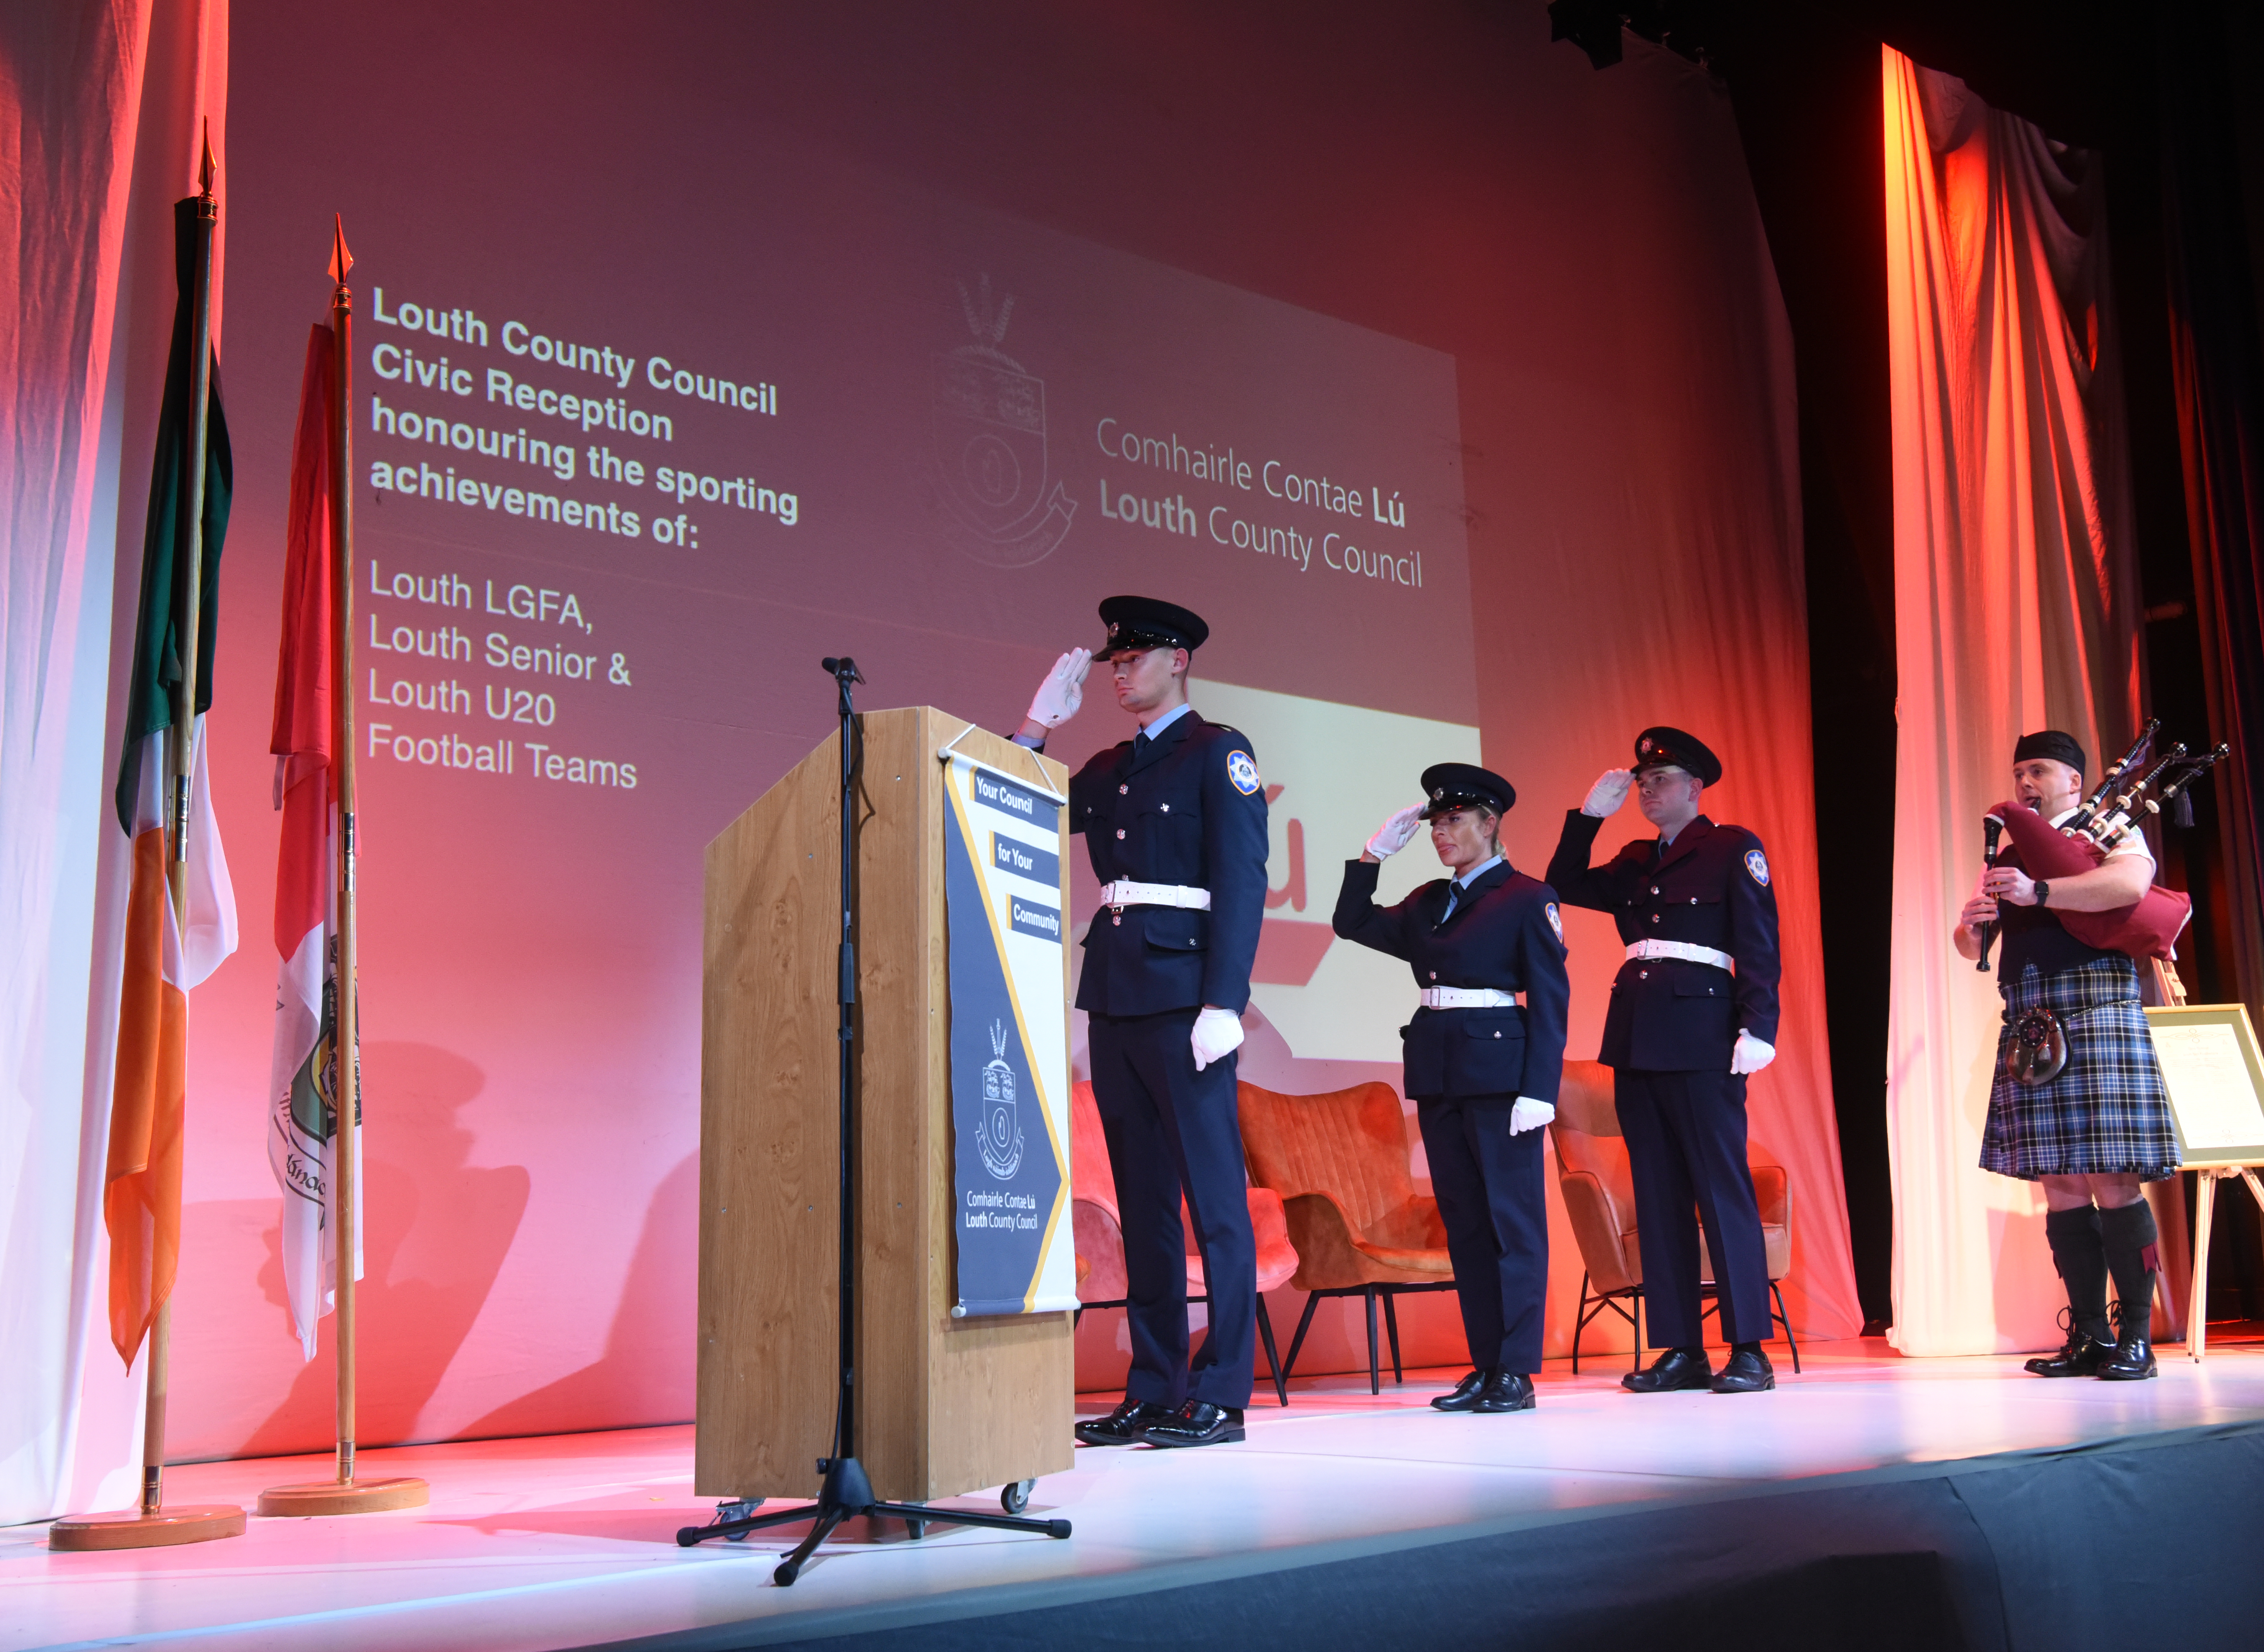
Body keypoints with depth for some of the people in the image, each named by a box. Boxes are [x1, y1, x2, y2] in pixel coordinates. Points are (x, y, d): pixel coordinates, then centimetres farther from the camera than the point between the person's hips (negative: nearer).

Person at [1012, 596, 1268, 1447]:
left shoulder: (1219, 753, 0)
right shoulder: (1108, 769, 20)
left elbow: (1242, 884, -8)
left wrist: (1222, 1004, -17)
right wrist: (1038, 720, 11)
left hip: (1181, 996, -7)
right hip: (1115, 997, 7)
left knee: (1214, 1195, -4)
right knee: (1142, 1198, 9)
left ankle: (1219, 1394, -1)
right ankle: (1153, 1390, 15)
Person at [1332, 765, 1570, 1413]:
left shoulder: (1528, 897, -3)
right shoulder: (1429, 902, 15)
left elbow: (1549, 1000, -8)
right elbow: (1355, 924, 18)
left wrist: (1539, 1090, -16)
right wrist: (1373, 855, 8)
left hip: (1499, 1071, -7)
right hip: (1437, 1075, 7)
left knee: (1512, 1218, -2)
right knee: (1463, 1220, 8)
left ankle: (1516, 1370, 2)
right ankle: (1485, 1367, 14)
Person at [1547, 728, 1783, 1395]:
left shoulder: (1733, 848, 2)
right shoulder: (1636, 861, 18)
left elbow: (1759, 945, -5)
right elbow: (1565, 886, 18)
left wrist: (1757, 1028, -16)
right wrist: (1590, 814, 11)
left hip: (1700, 1037, -6)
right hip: (1636, 1038, 6)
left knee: (1723, 1188, -4)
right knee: (1658, 1194, 6)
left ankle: (1748, 1351, 0)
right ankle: (1681, 1352, 10)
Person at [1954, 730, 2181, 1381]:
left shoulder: (2112, 832, 8)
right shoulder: (2009, 856, 23)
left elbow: (2130, 883, -15)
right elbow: (1970, 944, 21)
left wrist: (2038, 892, -24)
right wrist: (1973, 921, -2)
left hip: (2095, 1013, -5)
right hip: (2028, 1028, 5)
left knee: (2112, 1180, -8)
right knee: (2060, 1186, 4)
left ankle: (2137, 1336, -1)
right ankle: (2088, 1335, 9)